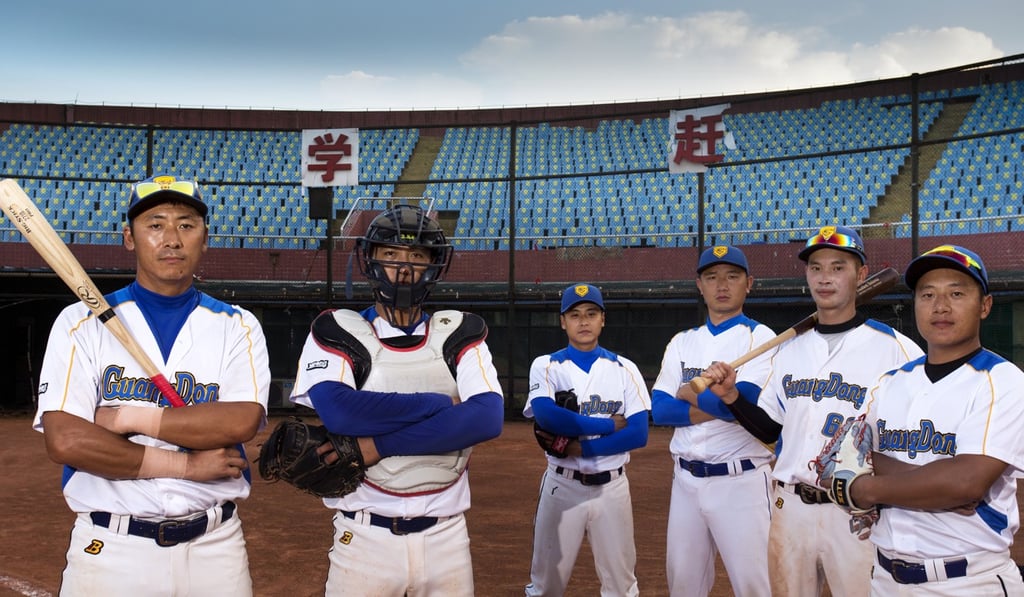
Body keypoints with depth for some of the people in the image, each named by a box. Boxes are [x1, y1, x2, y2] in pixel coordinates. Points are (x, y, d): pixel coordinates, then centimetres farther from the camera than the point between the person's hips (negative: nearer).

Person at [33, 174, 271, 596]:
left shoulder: (238, 327, 2)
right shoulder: (82, 323, -1)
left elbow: (243, 421, -14)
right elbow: (64, 441, -12)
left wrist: (130, 418, -14)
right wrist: (184, 464, -14)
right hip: (110, 546, -1)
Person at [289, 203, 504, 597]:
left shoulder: (460, 335, 2)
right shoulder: (337, 332, -2)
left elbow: (488, 418, -15)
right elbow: (338, 412, -21)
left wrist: (375, 446, -19)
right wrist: (443, 404, -14)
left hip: (446, 536, 2)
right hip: (364, 537, -1)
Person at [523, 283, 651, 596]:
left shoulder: (624, 369, 3)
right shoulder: (546, 366, -1)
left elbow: (638, 434, -8)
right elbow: (546, 416, -21)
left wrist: (581, 447, -16)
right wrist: (610, 424, -16)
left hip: (611, 487, 1)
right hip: (562, 486, -1)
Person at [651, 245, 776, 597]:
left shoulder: (761, 338, -4)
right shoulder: (681, 343, 11)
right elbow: (659, 410, 0)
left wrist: (688, 392, -5)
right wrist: (720, 404, -13)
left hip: (740, 481, -5)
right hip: (685, 479, 5)